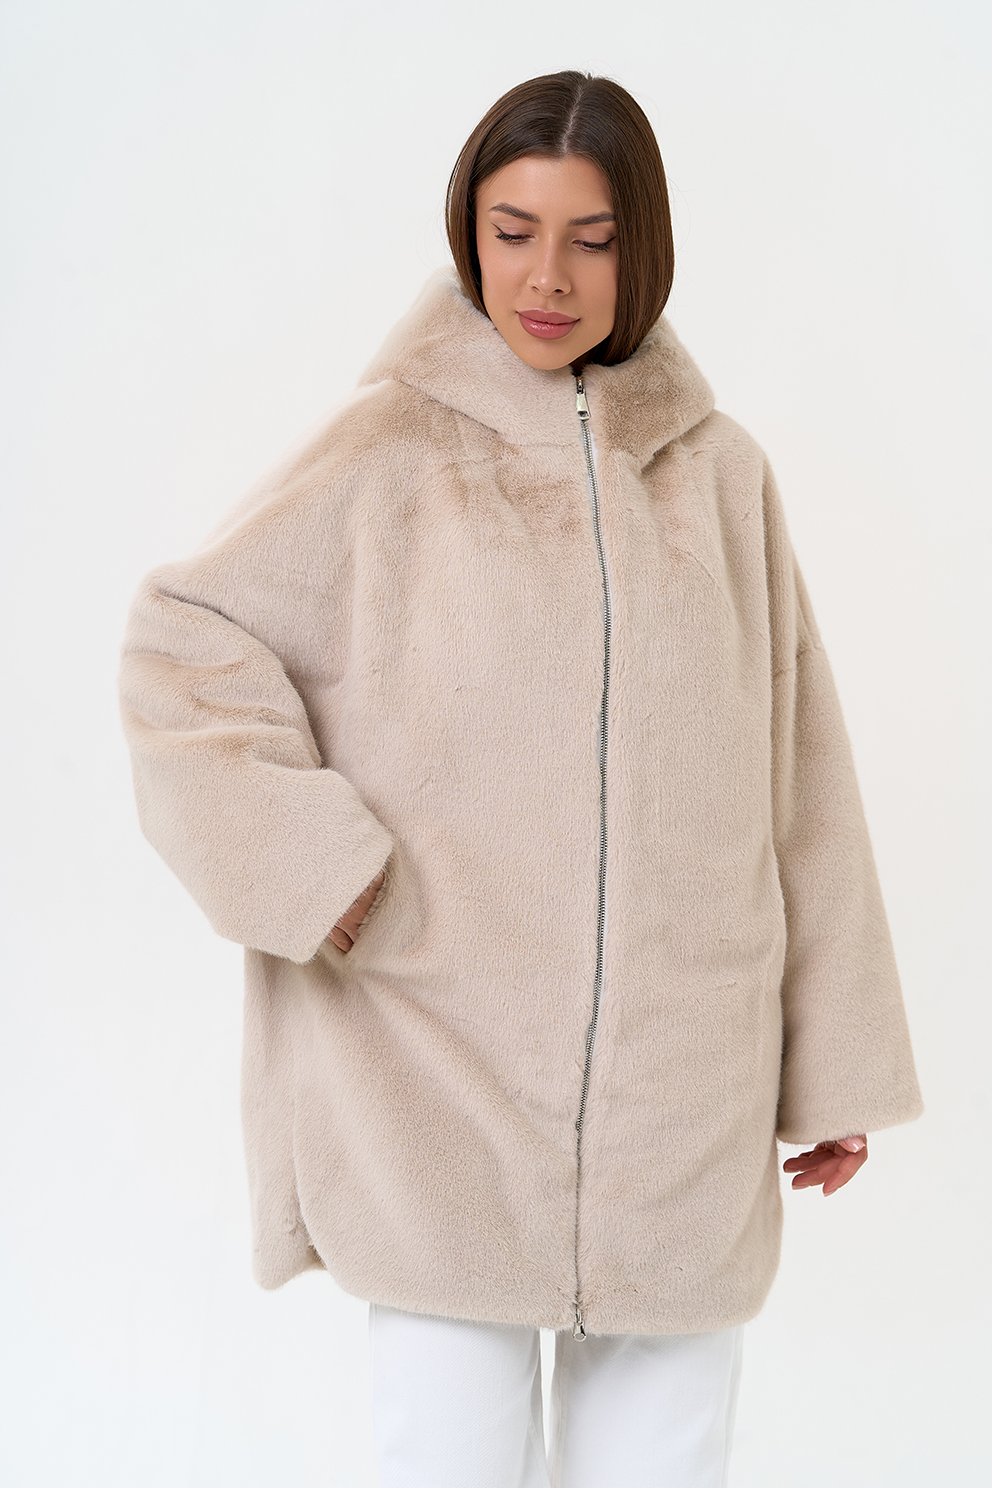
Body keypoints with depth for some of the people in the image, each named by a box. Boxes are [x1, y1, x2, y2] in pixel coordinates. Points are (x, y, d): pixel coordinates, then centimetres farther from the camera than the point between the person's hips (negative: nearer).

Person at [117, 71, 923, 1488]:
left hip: (683, 1106, 3)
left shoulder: (718, 473, 6)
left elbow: (797, 786, 8)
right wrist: (315, 873, -10)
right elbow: (183, 641, -1)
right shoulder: (392, 449, -1)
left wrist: (837, 1066, 9)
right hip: (437, 1085, -2)